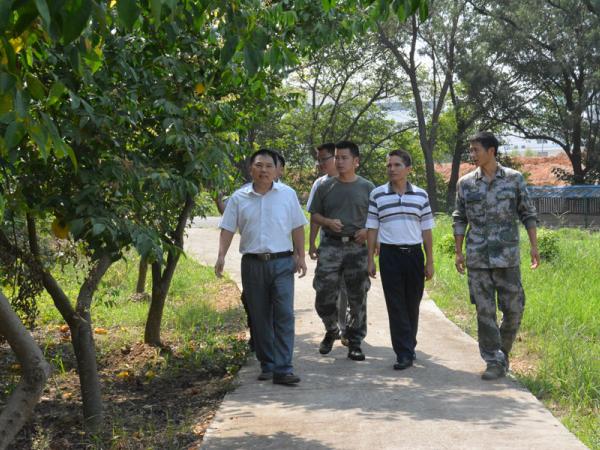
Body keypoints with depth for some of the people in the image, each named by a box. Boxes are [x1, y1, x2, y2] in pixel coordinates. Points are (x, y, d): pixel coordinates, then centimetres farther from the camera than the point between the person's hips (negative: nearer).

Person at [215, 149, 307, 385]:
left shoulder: (287, 194, 5)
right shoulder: (239, 198, 5)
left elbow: (297, 228, 9)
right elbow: (227, 229, 4)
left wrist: (300, 256, 3)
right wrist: (221, 256, -9)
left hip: (282, 262, -1)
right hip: (253, 263, 1)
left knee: (284, 315, -10)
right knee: (259, 317, 8)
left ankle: (283, 369, -11)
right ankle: (267, 365, 20)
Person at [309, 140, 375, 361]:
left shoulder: (367, 187, 5)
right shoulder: (325, 187, 7)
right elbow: (314, 215, 11)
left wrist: (367, 230, -9)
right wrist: (328, 222, -9)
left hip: (357, 246, 0)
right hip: (331, 246, 0)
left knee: (357, 297, 3)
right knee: (324, 294, -2)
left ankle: (354, 342, 14)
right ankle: (331, 331, 23)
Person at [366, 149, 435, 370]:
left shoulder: (421, 195, 6)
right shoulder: (377, 194, 2)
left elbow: (426, 230, 8)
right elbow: (372, 229, 4)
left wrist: (430, 261, 4)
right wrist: (370, 260, 0)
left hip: (414, 254, 2)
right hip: (389, 255, -2)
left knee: (412, 305, 8)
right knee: (396, 306, -3)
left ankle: (408, 347, 24)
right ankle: (404, 353, -1)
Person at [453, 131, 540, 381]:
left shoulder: (514, 179, 1)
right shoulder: (465, 183, 5)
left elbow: (528, 214, 6)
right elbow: (459, 219, 10)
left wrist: (534, 246, 0)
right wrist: (458, 252, 4)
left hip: (507, 255, -1)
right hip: (478, 257, 1)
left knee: (514, 308, 3)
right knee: (485, 311, 1)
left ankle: (503, 351, 24)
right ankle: (494, 361, 8)